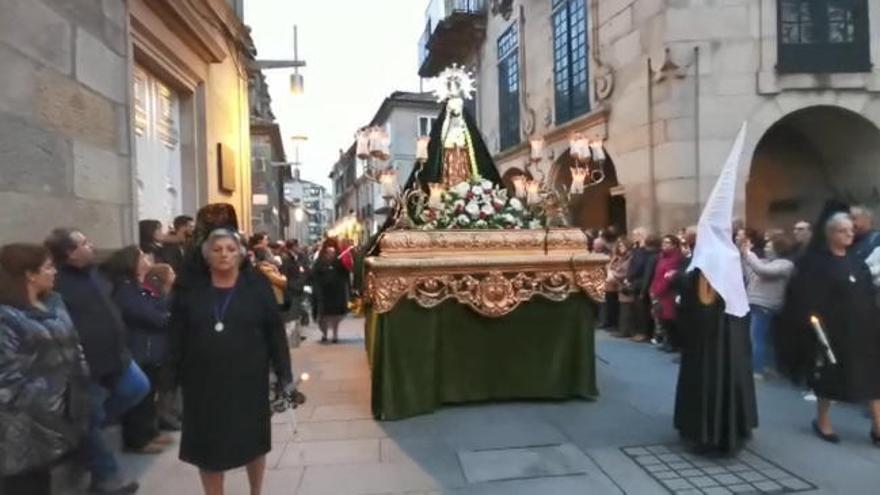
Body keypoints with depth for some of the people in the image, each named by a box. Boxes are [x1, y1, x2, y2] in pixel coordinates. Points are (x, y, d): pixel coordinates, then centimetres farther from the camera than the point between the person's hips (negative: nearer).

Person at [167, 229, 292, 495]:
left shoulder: (257, 286, -4)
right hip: (203, 380, 1)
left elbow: (275, 331, -4)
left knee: (252, 439, 13)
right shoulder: (190, 288, 1)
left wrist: (284, 372, -5)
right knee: (207, 444, 10)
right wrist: (175, 373, -1)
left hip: (248, 378, -1)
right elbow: (177, 334, 3)